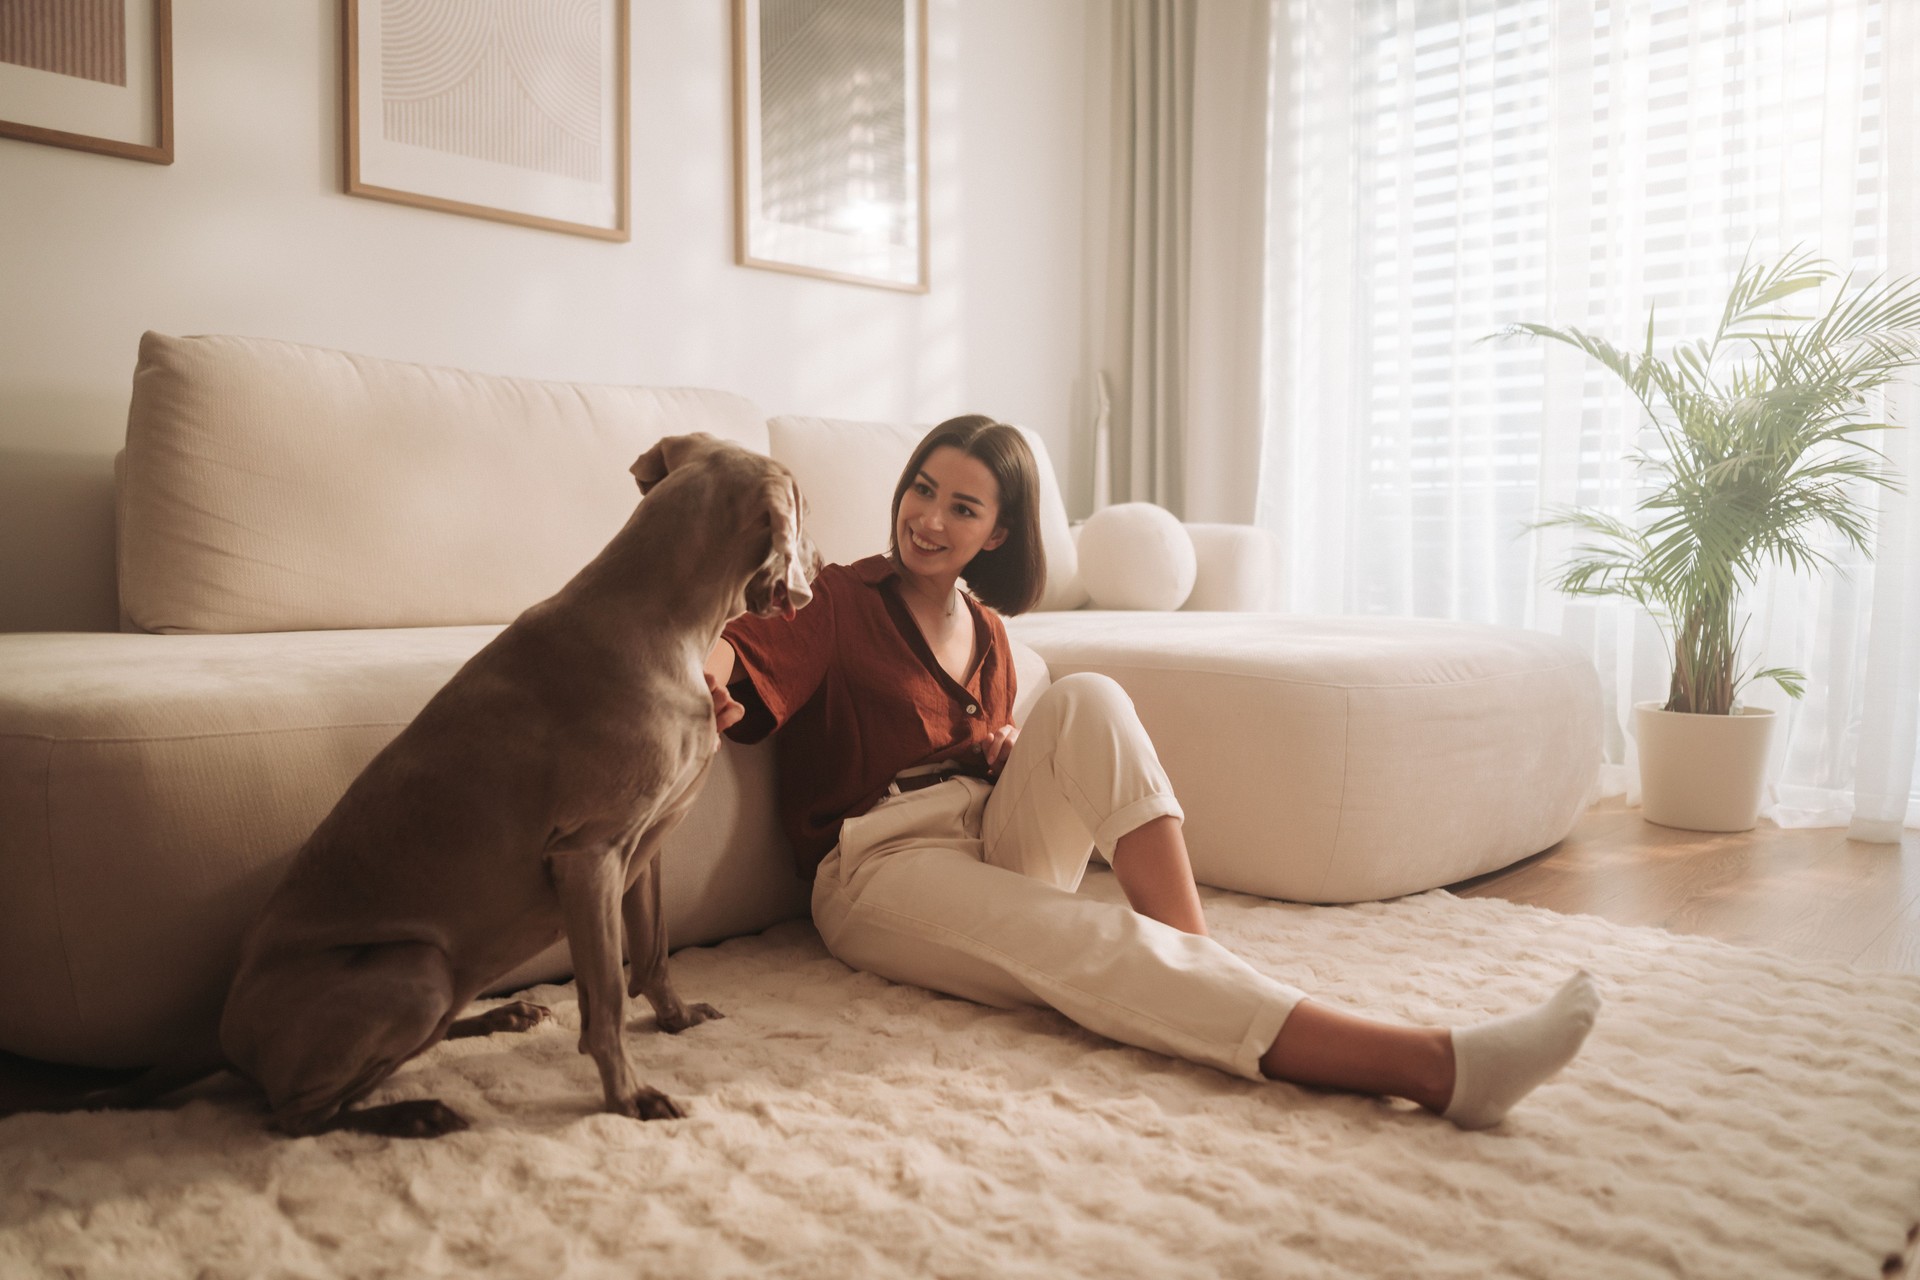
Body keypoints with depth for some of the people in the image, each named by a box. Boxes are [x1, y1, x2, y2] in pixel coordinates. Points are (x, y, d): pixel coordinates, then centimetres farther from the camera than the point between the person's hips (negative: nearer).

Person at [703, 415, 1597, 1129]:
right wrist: (707, 678, -40)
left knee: (1086, 700, -23)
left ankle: (1195, 956, -29)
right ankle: (1429, 1065, -46)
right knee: (1090, 942, -33)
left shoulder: (987, 630, 15)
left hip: (994, 843, 5)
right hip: (882, 866, -5)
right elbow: (741, 660, -16)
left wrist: (1014, 753, -1)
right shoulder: (843, 600, 0)